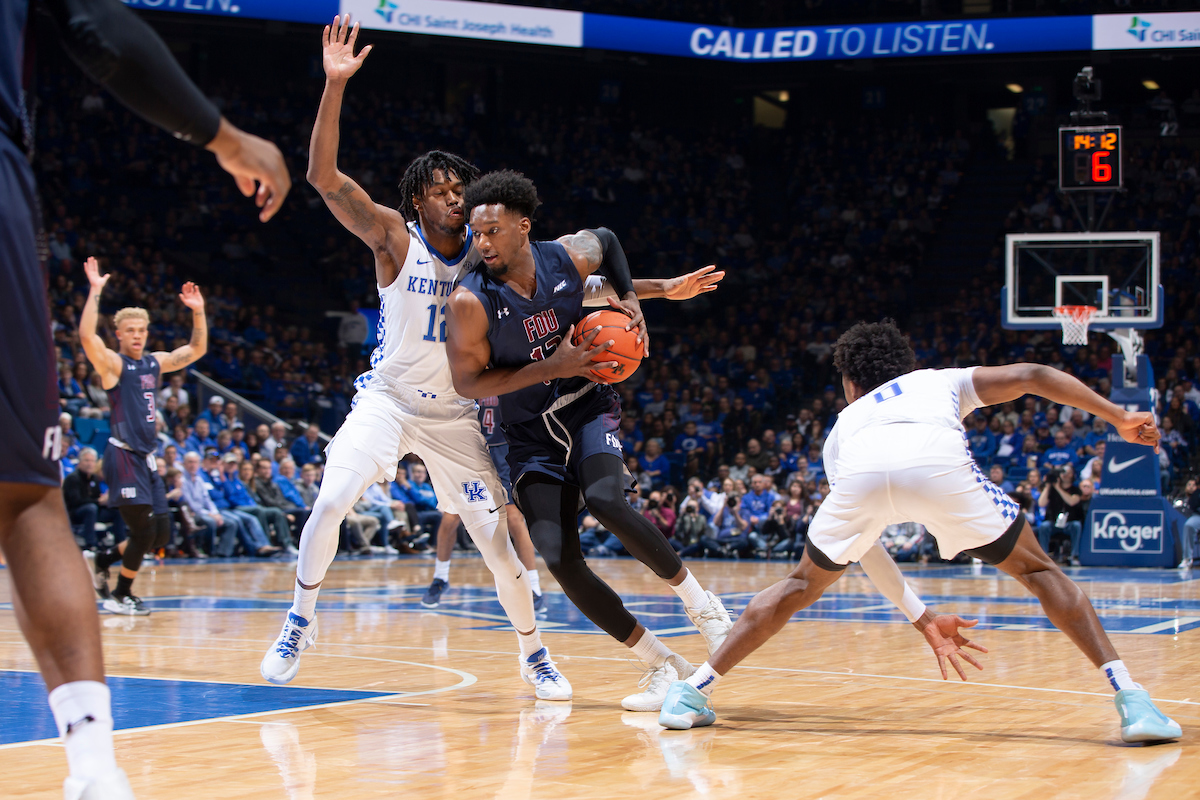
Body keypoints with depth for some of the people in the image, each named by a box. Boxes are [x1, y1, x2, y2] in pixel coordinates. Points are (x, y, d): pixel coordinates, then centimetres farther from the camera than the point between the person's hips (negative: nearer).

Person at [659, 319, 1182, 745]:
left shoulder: (844, 424, 43)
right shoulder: (943, 381, 44)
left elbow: (858, 543, 41)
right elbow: (1029, 376, 27)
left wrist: (923, 620, 45)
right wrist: (1119, 418, 25)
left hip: (864, 475, 1)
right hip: (940, 463, -1)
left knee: (803, 583, 27)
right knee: (1035, 570, 18)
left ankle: (693, 691, 23)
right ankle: (1132, 700, 5)